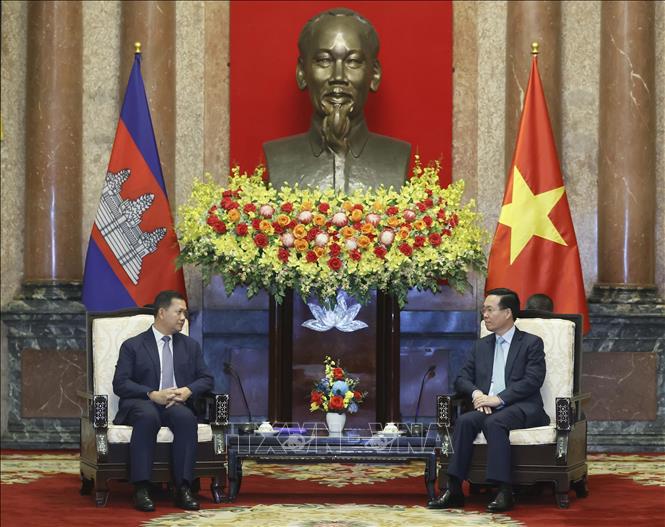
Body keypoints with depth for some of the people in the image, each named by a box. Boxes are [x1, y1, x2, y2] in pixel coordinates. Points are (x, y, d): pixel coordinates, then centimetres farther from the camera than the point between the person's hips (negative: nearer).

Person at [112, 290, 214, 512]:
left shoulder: (190, 346, 20)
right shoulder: (132, 346, 8)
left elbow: (206, 379, 14)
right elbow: (120, 384, -2)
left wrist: (188, 390, -9)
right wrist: (153, 395, -17)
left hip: (177, 404, 3)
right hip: (140, 404, -3)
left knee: (186, 418, -34)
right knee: (148, 417, -39)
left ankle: (183, 488, -35)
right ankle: (141, 489, -39)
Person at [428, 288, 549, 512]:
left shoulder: (531, 343, 4)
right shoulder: (481, 346, 21)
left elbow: (532, 381, -9)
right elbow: (462, 379, 18)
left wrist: (499, 399, -18)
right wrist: (476, 393, -6)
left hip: (522, 408, -5)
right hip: (487, 407, 5)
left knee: (493, 422, -36)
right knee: (465, 421, -27)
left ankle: (504, 492, -38)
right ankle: (454, 489, -32)